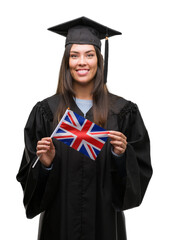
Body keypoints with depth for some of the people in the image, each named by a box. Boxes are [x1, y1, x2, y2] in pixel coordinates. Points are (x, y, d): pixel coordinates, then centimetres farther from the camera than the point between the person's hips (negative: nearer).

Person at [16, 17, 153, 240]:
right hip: (59, 219, 0)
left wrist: (122, 156, -20)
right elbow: (28, 174, -1)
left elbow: (141, 170, -2)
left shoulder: (123, 112, -4)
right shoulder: (46, 111, -3)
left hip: (105, 219, 0)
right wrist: (45, 164, -20)